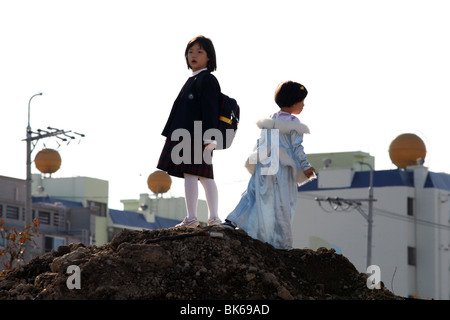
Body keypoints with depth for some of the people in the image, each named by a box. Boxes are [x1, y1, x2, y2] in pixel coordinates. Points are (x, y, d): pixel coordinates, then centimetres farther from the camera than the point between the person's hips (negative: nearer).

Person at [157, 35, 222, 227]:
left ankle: (191, 218, -11)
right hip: (186, 136, 10)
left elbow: (210, 110, -15)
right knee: (205, 176, 9)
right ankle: (214, 218, 11)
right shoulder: (193, 80, 21)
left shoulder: (208, 80, -8)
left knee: (189, 173, -11)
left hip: (196, 135, -10)